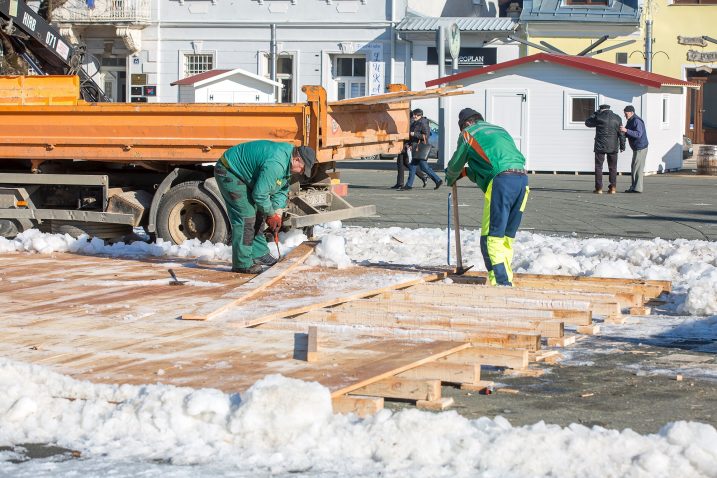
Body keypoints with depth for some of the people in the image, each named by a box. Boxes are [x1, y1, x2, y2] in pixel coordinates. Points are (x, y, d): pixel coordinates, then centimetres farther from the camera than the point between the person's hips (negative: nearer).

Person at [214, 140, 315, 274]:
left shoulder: (287, 157, 1)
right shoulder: (275, 164, -32)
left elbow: (282, 190, 12)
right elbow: (260, 194, -28)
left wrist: (277, 212, -1)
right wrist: (271, 214, -13)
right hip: (228, 173, -11)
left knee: (255, 214, 14)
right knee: (245, 216, -14)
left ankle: (259, 254, 24)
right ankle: (242, 263, -10)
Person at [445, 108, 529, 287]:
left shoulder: (468, 133, 13)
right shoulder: (499, 130, 32)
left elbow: (456, 163, 24)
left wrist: (450, 179, 44)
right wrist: (466, 172, 46)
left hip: (502, 180, -7)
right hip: (522, 178, 7)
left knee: (492, 237, -6)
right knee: (508, 236, 13)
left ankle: (500, 282, -16)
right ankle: (506, 279, 13)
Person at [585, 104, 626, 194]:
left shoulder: (598, 117, -6)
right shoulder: (617, 118, 5)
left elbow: (587, 122, 11)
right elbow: (621, 134, 3)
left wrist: (596, 113, 16)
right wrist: (622, 146, 9)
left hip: (600, 146, -3)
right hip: (613, 147, 3)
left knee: (598, 167, 4)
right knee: (612, 167, 11)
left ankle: (599, 188, 0)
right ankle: (613, 188, 6)